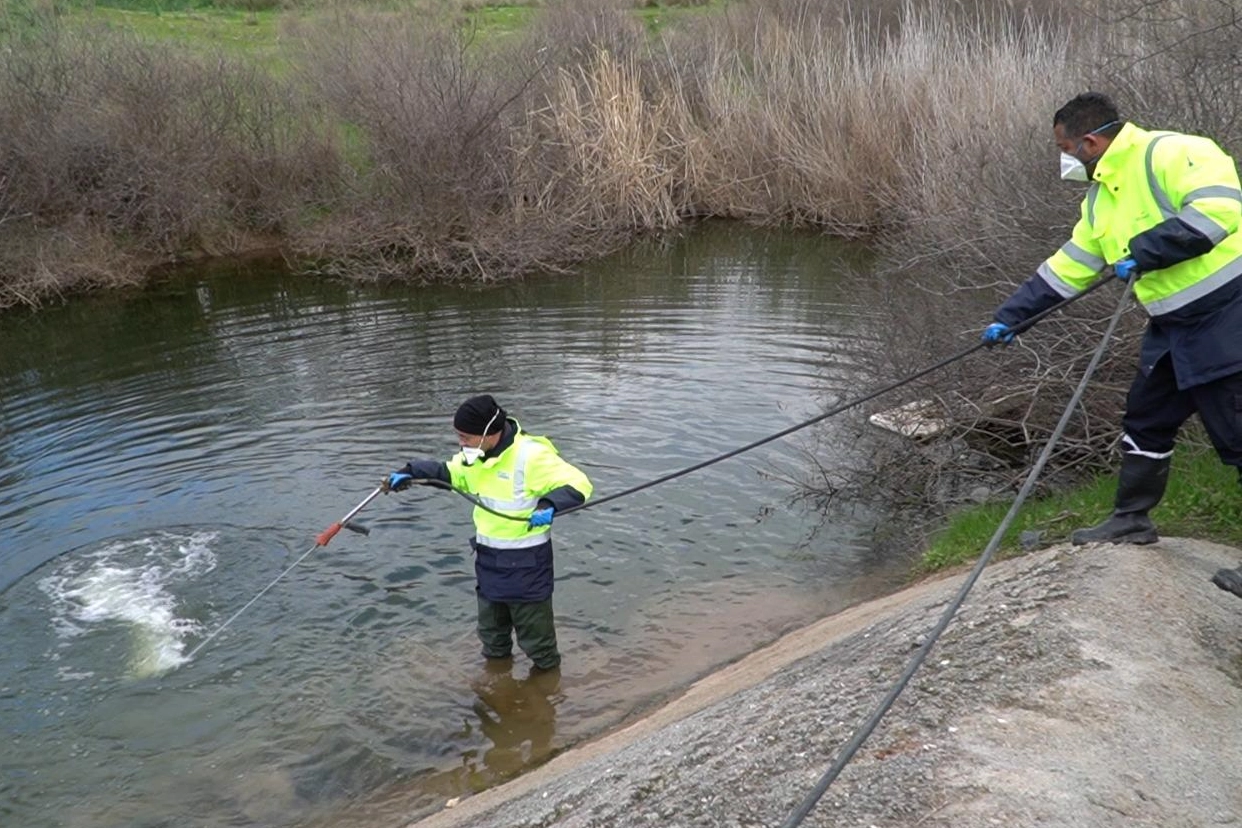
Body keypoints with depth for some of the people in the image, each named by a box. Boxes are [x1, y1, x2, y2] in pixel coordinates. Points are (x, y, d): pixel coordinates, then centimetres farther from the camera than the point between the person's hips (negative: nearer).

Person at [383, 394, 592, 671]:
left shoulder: (532, 456, -26)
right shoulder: (477, 455, -1)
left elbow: (578, 484, -24)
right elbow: (449, 472, 16)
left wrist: (549, 504, -41)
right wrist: (410, 472, 1)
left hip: (526, 562, -8)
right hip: (487, 557, 8)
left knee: (535, 633, 6)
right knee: (490, 628, 26)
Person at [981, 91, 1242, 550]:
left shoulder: (1171, 153, -17)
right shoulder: (1102, 197, 13)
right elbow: (1067, 267, 18)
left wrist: (1144, 251, -27)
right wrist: (1009, 317, 16)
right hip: (1173, 326, 10)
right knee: (1144, 423, 17)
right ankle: (1131, 521, 33)